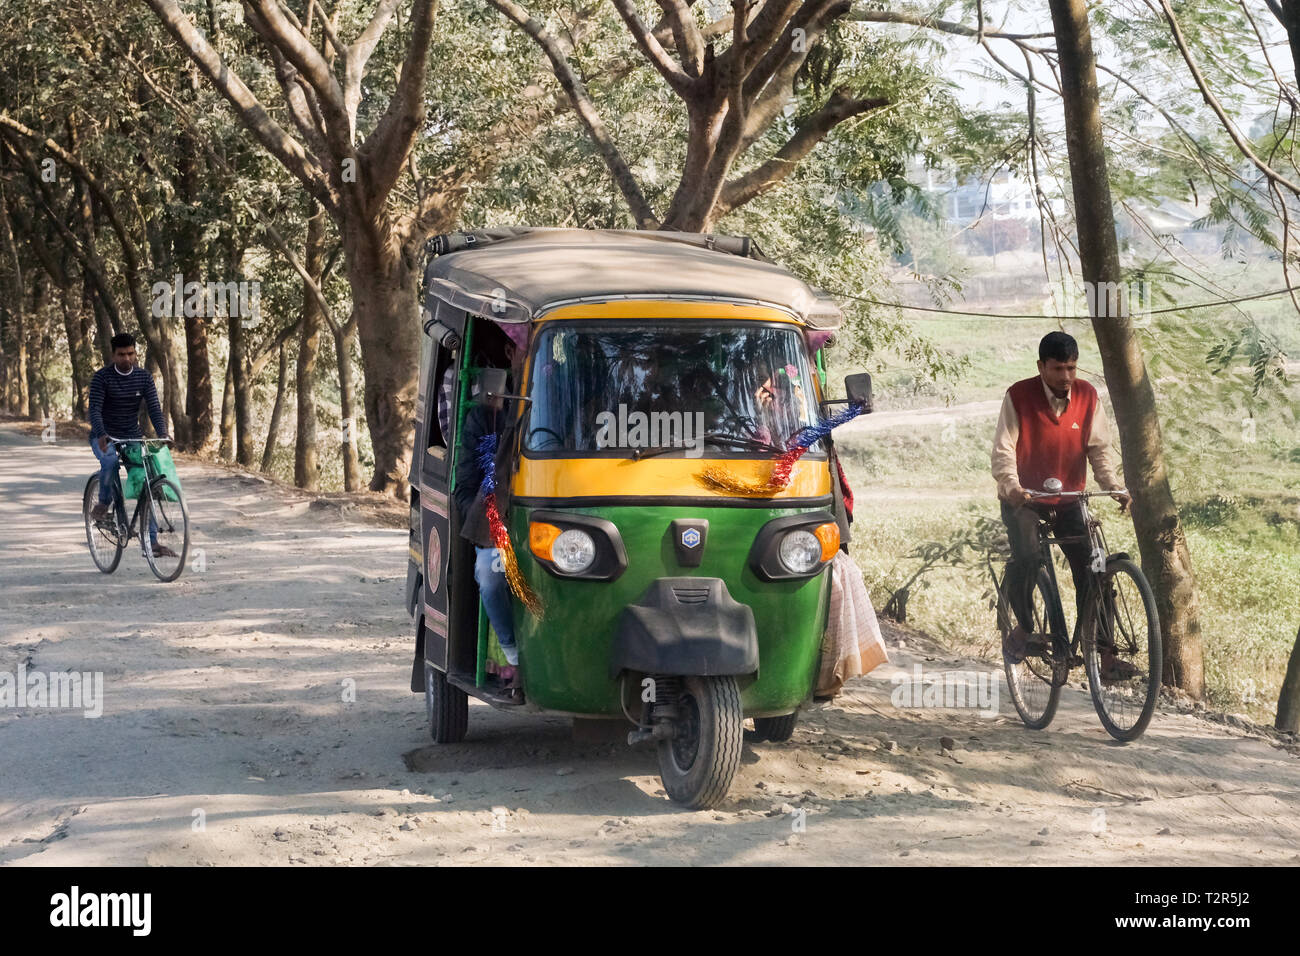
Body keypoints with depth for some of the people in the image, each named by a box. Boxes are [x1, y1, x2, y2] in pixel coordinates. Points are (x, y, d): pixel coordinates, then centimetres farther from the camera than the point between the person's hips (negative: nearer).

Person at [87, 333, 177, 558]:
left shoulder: (144, 377, 0)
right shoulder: (102, 377, -9)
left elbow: (154, 408, -6)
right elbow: (94, 409, -19)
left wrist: (162, 433, -25)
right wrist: (101, 435, -37)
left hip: (133, 437, 3)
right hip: (105, 438, -3)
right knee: (110, 461, -37)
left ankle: (152, 541, -3)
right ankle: (103, 503, -11)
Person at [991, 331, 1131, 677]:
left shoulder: (1088, 397, -3)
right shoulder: (1018, 396, -12)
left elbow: (1099, 449, -1)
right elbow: (1003, 450, -15)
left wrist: (1113, 486, -18)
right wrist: (1012, 486, -34)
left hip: (1068, 497, 3)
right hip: (1023, 498, -3)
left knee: (1090, 568, -8)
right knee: (1026, 557, -28)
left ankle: (1103, 653, -4)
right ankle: (1023, 627, -4)